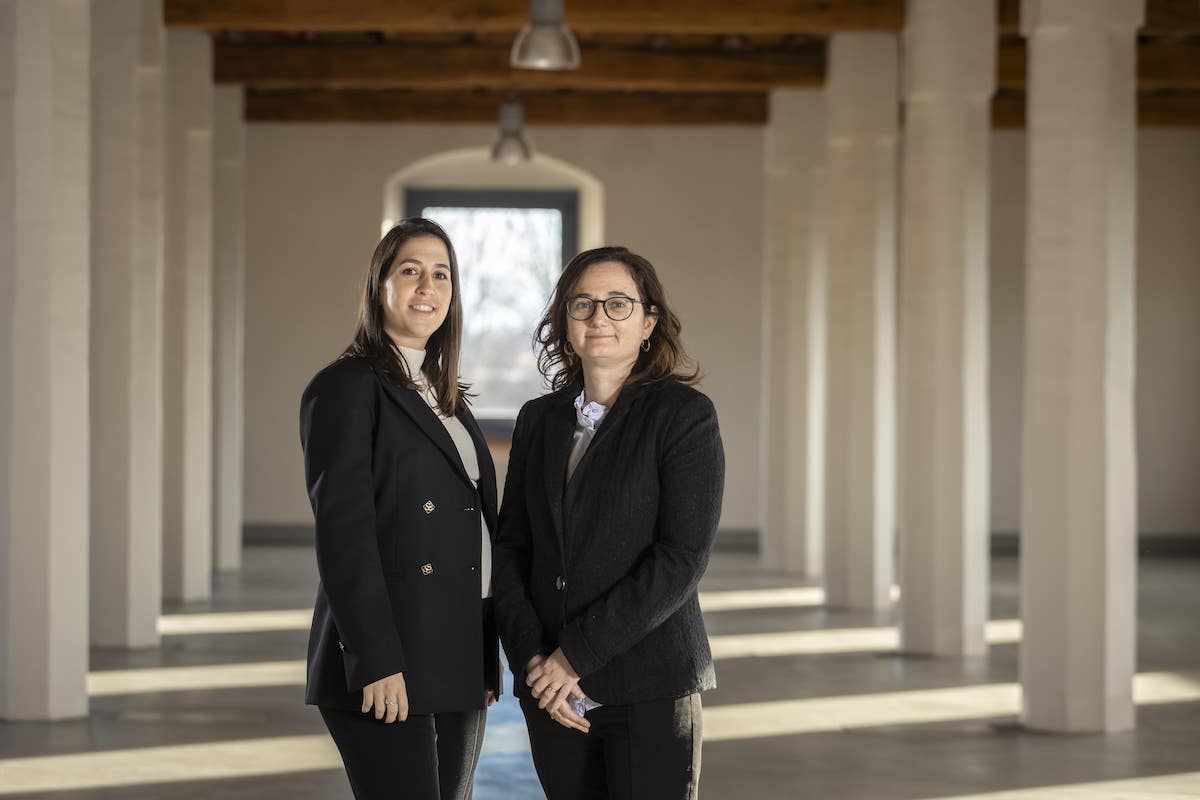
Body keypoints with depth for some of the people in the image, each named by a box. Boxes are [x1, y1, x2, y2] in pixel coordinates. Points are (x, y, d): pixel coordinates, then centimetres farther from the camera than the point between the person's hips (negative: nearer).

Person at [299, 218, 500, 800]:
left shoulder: (445, 397, 18)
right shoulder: (345, 388, -7)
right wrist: (376, 663, -20)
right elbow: (342, 531, -14)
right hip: (388, 668, -8)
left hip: (459, 665, 8)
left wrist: (487, 662, 15)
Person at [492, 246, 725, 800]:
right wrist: (532, 658, -7)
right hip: (550, 691, 4)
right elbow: (509, 548, 8)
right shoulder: (539, 420, 11)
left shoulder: (684, 415, -4)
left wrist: (576, 655, -14)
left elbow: (683, 557, -12)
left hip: (650, 690, -4)